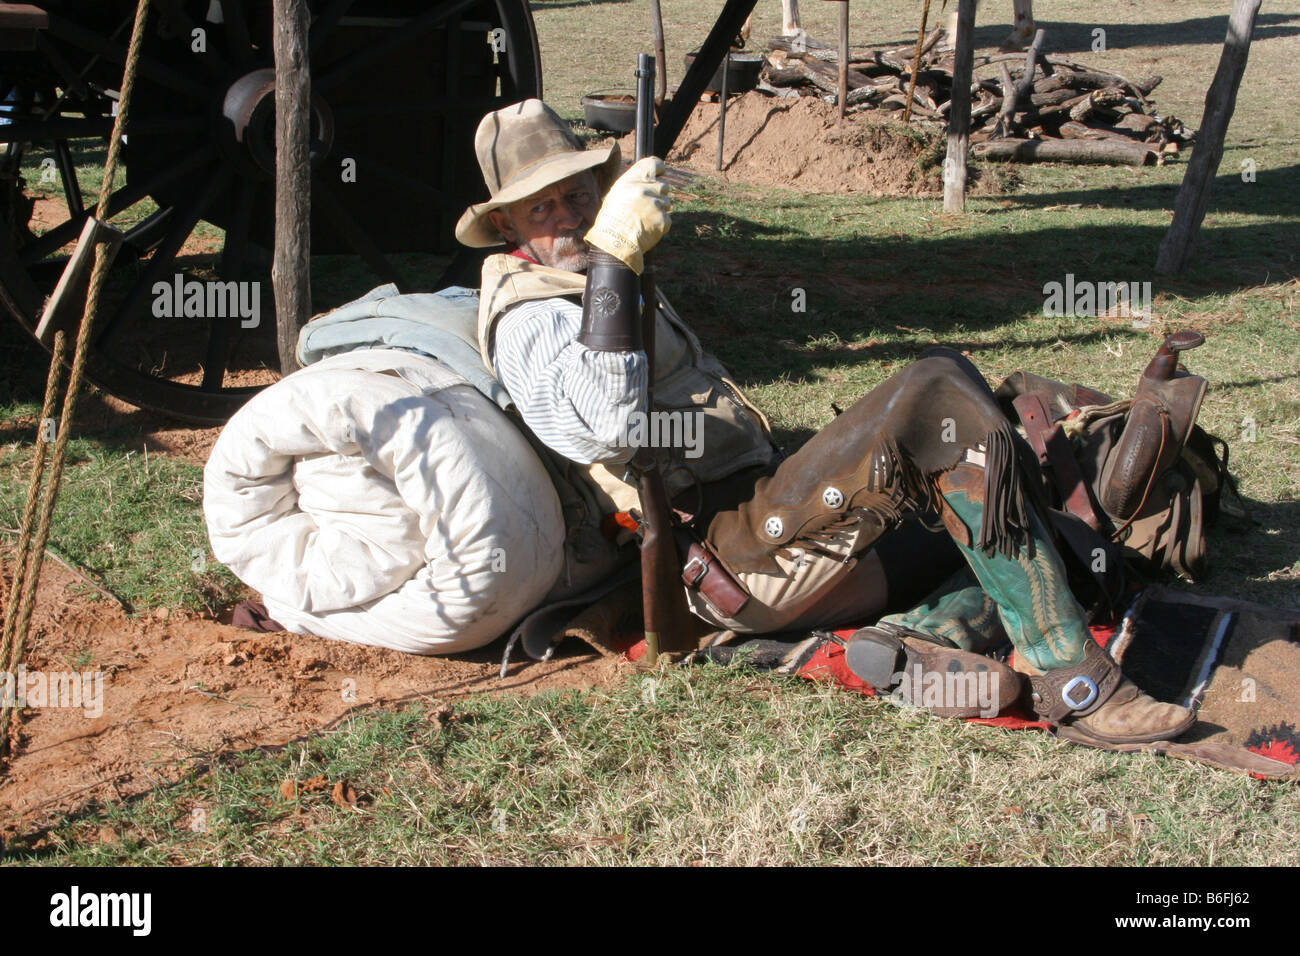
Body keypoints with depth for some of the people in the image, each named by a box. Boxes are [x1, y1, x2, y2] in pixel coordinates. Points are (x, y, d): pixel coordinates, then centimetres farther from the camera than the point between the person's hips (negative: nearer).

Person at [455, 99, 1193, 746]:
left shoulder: (585, 288, 27)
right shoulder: (530, 320, -4)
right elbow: (611, 420, -26)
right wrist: (614, 255, -29)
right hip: (750, 559, -10)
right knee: (941, 390, -22)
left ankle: (924, 639, -17)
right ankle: (1075, 684, -25)